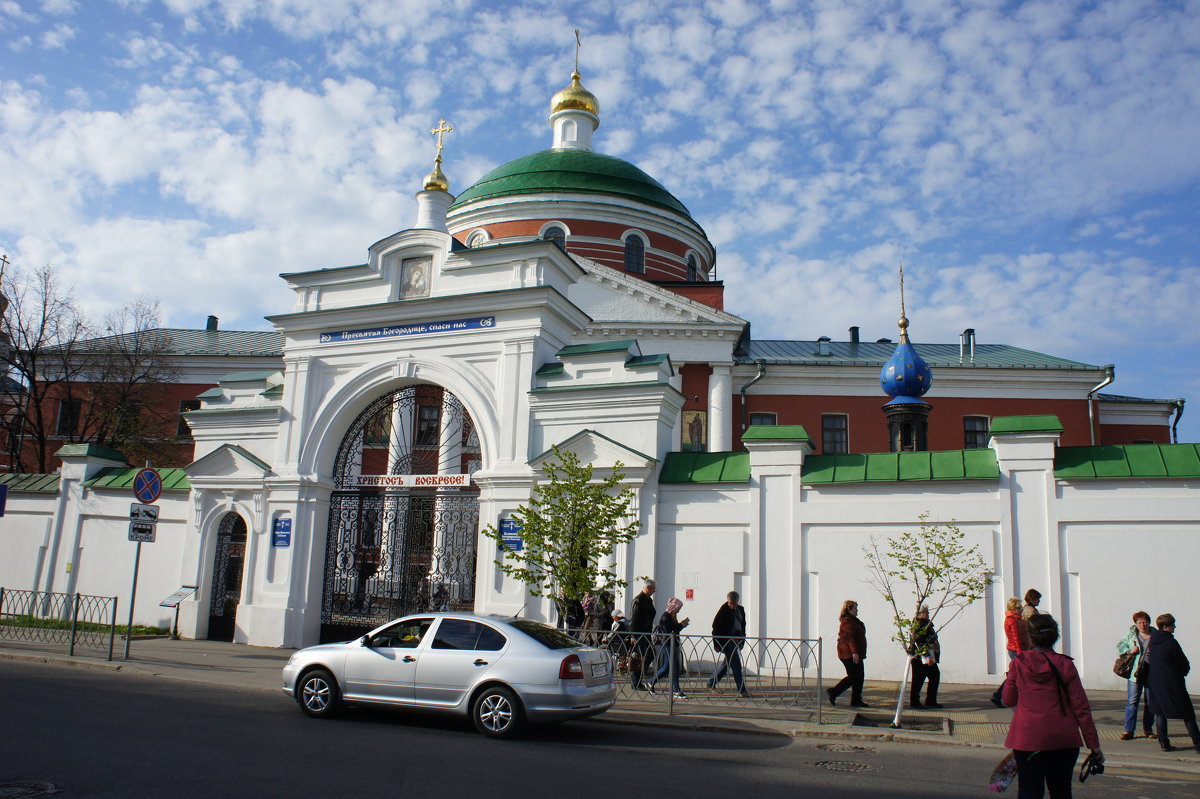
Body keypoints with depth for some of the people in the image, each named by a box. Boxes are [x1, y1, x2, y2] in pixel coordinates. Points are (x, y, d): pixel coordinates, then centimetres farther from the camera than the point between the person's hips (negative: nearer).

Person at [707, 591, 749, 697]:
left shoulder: (741, 609, 9)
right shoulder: (723, 610, -11)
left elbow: (743, 625, 18)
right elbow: (715, 626, -10)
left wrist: (742, 640, 11)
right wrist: (716, 643, -11)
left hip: (736, 640, 7)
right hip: (726, 640, -7)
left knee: (727, 662, 14)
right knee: (736, 664, -8)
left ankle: (711, 683, 26)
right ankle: (742, 689, -4)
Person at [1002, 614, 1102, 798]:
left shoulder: (1019, 663, -3)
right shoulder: (1065, 665, -5)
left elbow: (1008, 700, 8)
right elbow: (1082, 708, -4)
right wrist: (1094, 745, 2)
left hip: (1027, 739, -1)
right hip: (1063, 740, 1)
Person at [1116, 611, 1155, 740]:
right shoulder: (1131, 634, 3)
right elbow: (1120, 645, 13)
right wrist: (1129, 650, -6)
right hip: (1135, 673, -1)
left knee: (1150, 702, 9)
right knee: (1132, 701, -3)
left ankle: (1147, 729, 23)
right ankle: (1128, 730, 0)